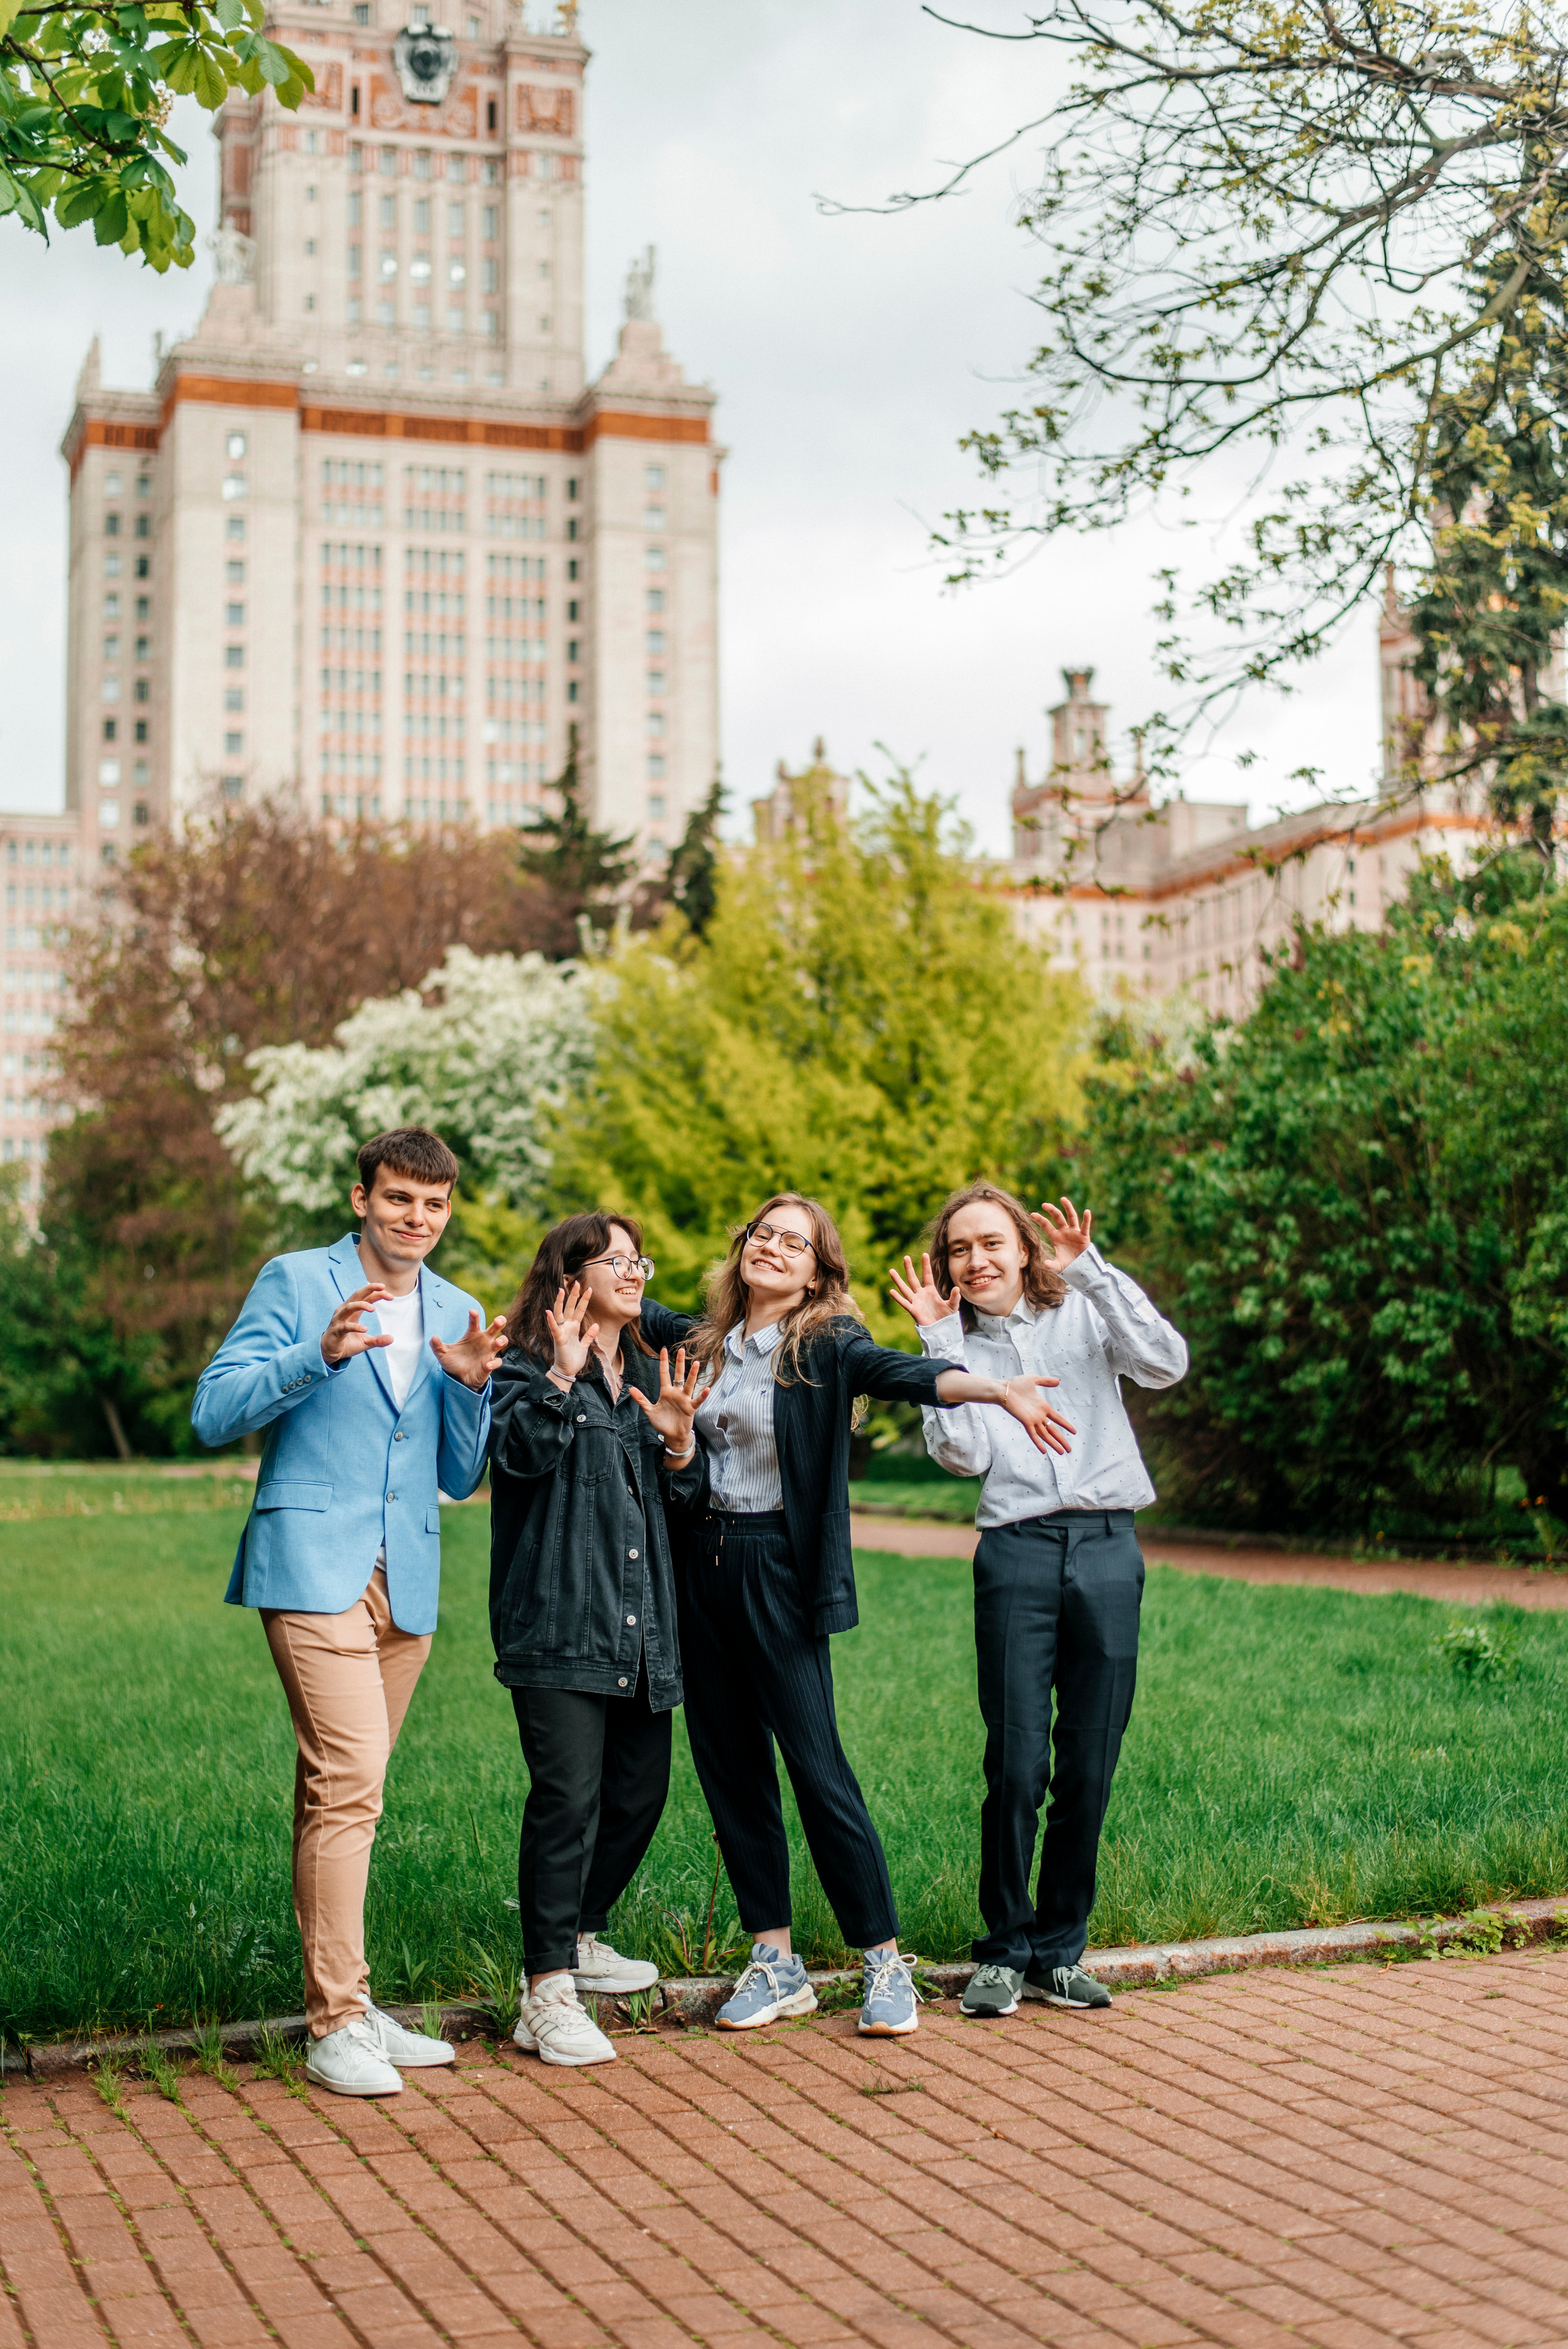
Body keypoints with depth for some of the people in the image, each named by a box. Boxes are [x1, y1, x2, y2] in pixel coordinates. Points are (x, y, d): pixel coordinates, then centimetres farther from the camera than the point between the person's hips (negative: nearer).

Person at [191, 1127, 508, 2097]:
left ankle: (346, 2008, 18)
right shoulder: (297, 1282, -1)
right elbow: (215, 1413, -8)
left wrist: (470, 1387, -4)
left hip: (407, 1581, 6)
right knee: (348, 1780, -15)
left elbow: (462, 1478, 15)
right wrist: (321, 1354, -21)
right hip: (314, 1567, -5)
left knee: (343, 1789, 11)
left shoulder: (455, 1313, 15)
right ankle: (337, 2025, -9)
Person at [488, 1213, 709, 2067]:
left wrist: (677, 1441, -3)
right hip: (558, 1620, -7)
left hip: (641, 1626, 7)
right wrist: (563, 1377, -24)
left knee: (641, 1788, 13)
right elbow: (519, 1452, -17)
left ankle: (578, 1936, 35)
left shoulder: (650, 1373, 19)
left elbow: (688, 1492, 16)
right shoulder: (527, 1367, 1)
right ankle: (547, 1996, -8)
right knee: (568, 1796, -13)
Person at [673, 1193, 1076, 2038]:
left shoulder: (827, 1347, -5)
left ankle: (886, 1962, 3)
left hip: (780, 1570, -5)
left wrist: (995, 1389, -40)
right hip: (702, 1562, 5)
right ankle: (775, 1963, 16)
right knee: (729, 1768, 7)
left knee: (816, 1764, -7)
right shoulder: (705, 1343, 10)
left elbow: (904, 1373, -25)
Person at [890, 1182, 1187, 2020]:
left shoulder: (1083, 1315, 9)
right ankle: (1004, 1952, 10)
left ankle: (1059, 1950, 18)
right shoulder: (957, 1346, 11)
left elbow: (1167, 1364, -10)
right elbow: (964, 1455, -5)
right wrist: (942, 1341, -6)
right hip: (1017, 1551, 0)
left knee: (1089, 1768, 4)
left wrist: (1092, 1270, -12)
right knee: (1016, 1764, -6)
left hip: (1107, 1548, 0)